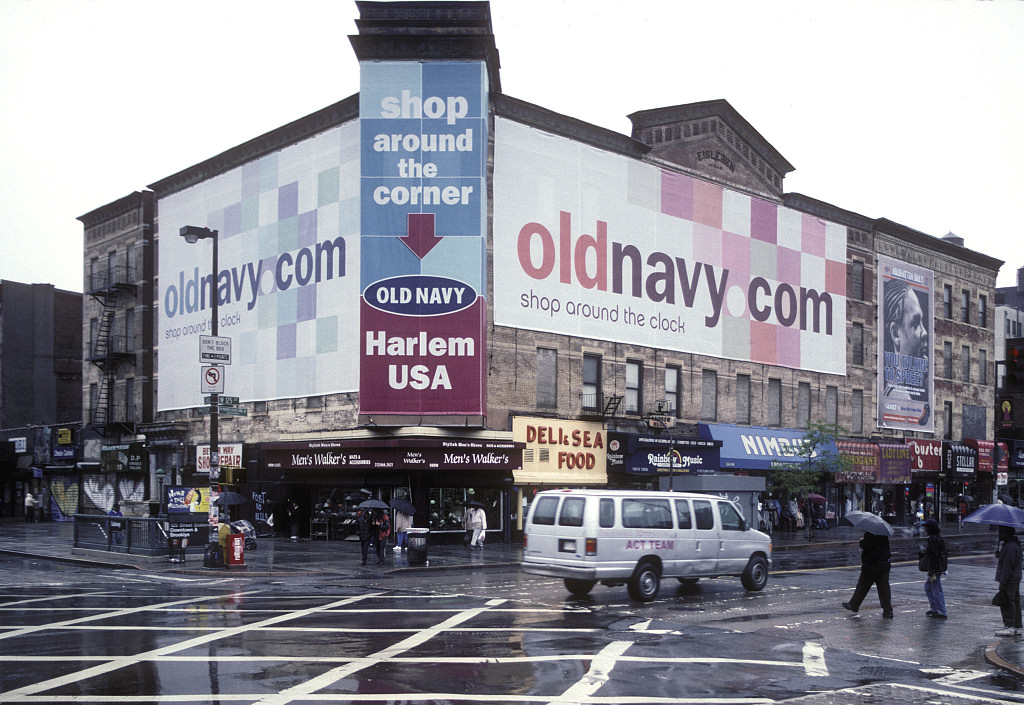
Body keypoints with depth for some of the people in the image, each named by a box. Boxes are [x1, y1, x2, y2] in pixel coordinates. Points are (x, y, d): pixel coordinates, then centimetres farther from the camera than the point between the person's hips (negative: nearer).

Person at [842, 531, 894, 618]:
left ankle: (853, 605, 21)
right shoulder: (884, 533, 6)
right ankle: (888, 611, 0)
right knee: (884, 587, 4)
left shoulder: (869, 533, -18)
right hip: (884, 563, 6)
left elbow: (865, 546, -21)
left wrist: (861, 541, -3)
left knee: (863, 585, 7)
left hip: (871, 564, -6)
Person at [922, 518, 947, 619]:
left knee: (936, 591, -5)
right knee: (928, 586, 21)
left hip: (935, 569, -11)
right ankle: (934, 608, 24)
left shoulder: (932, 540, -20)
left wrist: (931, 573, -22)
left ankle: (942, 612, -1)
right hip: (940, 568, 11)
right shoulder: (939, 537, 12)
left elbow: (932, 556, -23)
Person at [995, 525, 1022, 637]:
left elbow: (1007, 566, -22)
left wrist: (1003, 583, -20)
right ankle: (1016, 627, 18)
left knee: (1007, 603, -6)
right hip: (1015, 579, 11)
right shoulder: (1015, 544, 14)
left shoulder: (1010, 547, -21)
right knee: (1015, 602, 13)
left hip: (1010, 581, -11)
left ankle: (1010, 627, -4)